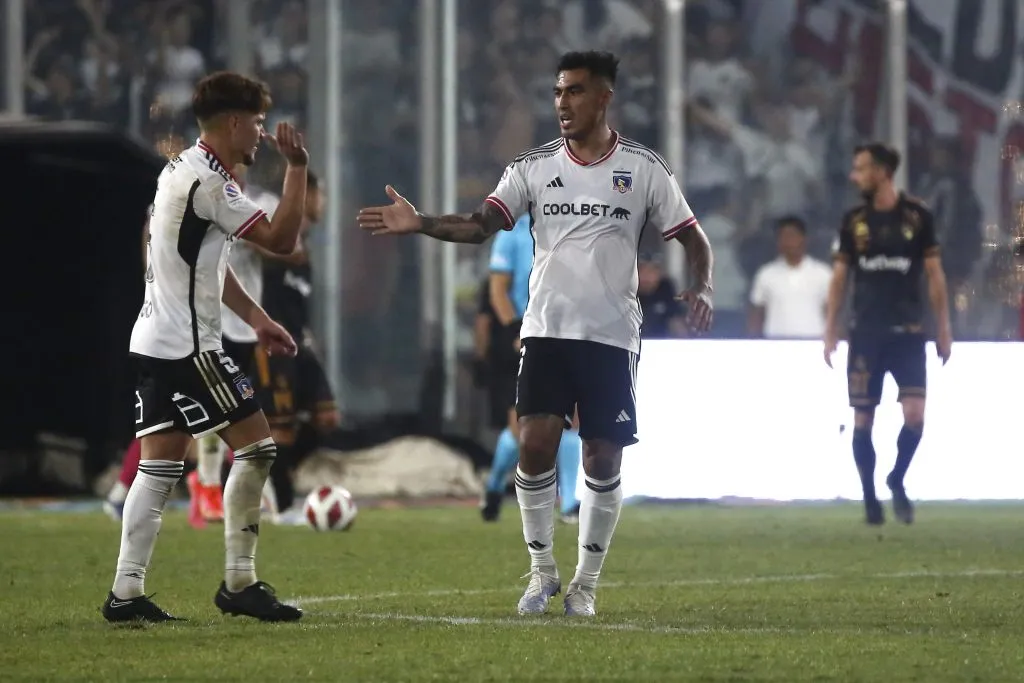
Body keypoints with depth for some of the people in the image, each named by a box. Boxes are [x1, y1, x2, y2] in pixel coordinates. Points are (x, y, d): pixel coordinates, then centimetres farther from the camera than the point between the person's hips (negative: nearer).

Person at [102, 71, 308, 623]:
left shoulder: (183, 171, 17)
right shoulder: (208, 182, -16)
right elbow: (280, 240, -18)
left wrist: (256, 319, 23)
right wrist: (297, 169, -12)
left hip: (156, 343, 10)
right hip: (187, 346, -10)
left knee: (159, 465, 7)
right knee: (255, 446, -3)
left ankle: (126, 592, 1)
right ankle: (239, 584, 1)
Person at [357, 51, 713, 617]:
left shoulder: (643, 169, 1)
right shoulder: (533, 167, 5)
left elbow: (691, 236, 6)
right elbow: (481, 223, -5)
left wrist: (702, 288, -13)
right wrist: (421, 224, -22)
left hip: (613, 337, -1)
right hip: (547, 331, 1)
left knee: (603, 461, 0)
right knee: (535, 444, -12)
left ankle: (585, 584, 14)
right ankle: (542, 572, 4)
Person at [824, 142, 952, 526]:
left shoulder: (916, 216, -1)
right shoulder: (853, 221, 4)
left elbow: (934, 273, 4)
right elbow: (839, 277, 8)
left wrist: (944, 328, 2)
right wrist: (830, 331, 4)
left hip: (908, 332, -1)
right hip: (865, 333, 1)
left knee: (915, 414, -12)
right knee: (863, 419, 1)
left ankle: (897, 480, 12)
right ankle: (869, 497, 13)